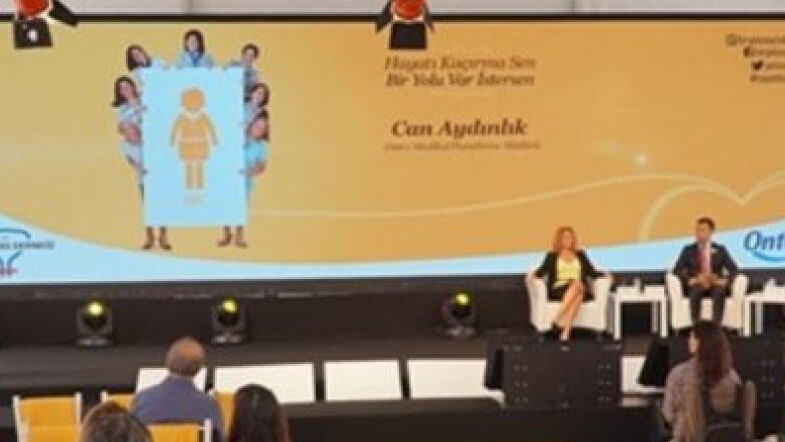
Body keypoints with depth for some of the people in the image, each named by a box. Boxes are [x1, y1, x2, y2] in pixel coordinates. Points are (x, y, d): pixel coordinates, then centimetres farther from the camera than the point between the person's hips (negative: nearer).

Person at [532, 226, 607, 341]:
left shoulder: (580, 254, 26)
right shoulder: (552, 256, 18)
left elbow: (592, 272, 19)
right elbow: (542, 271, 6)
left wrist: (604, 274, 1)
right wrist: (534, 274, -15)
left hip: (581, 290, 2)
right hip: (558, 290, -2)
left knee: (577, 285, -38)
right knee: (575, 285, -37)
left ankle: (566, 330, -49)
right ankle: (558, 321, -46)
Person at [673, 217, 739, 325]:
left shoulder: (720, 250, 11)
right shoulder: (688, 250, 10)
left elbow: (734, 270, 3)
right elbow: (677, 270, 0)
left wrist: (722, 281, -17)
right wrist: (692, 280, -18)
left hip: (715, 286, 0)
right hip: (695, 286, 0)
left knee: (720, 292, -35)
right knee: (696, 292, -36)